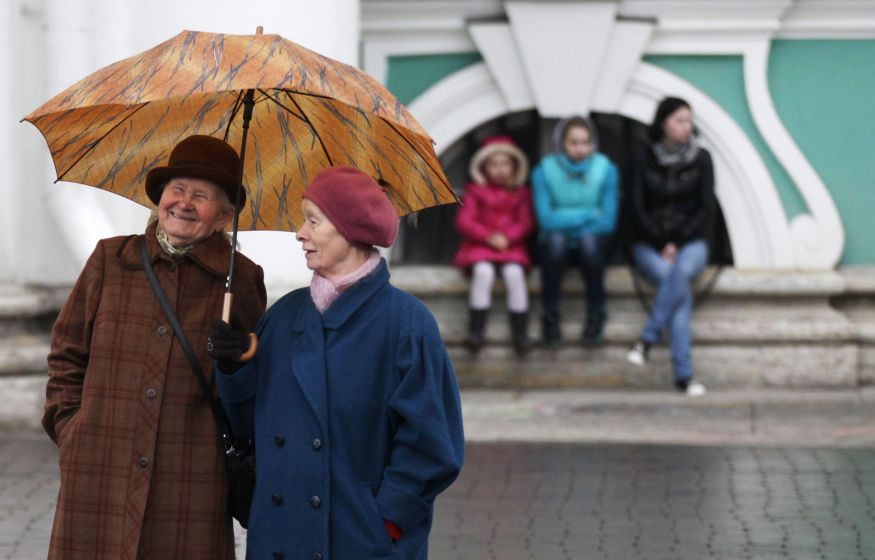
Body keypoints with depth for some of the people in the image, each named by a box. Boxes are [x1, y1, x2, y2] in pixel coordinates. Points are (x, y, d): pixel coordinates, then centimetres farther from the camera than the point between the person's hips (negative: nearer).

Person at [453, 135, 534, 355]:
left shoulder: (521, 193, 15)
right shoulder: (475, 191, 10)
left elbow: (526, 222, 4)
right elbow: (464, 222, 1)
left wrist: (507, 237, -16)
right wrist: (488, 236, -15)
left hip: (511, 245, 1)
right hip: (480, 246, -1)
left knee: (514, 272, -32)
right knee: (483, 271, -34)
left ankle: (520, 333, -29)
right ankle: (476, 331, -31)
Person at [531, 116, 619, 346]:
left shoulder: (606, 169, -6)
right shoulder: (544, 171, -7)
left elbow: (607, 222, -10)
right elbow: (546, 220, -15)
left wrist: (567, 220, -16)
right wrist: (588, 215, -14)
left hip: (594, 240, 0)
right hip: (555, 241, 0)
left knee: (588, 240, -34)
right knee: (556, 239, -35)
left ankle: (596, 312, -18)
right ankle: (550, 314, -21)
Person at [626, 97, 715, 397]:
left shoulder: (701, 159, 5)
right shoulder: (646, 162, 5)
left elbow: (706, 207, 0)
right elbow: (639, 209, 0)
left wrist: (678, 243, -10)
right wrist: (662, 245, -12)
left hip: (690, 243, 0)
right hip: (651, 245, 0)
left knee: (682, 270, -37)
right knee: (680, 287, -31)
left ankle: (647, 340, -36)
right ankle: (683, 374, -37)